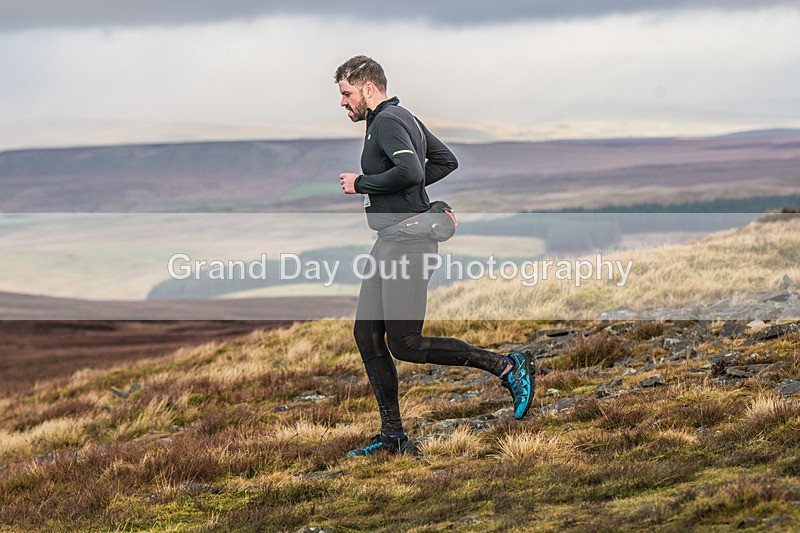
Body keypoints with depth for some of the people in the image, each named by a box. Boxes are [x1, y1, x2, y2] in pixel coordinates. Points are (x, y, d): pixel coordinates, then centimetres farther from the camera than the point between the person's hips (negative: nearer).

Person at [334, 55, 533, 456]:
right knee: (367, 335, 8)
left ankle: (506, 366, -4)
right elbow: (446, 161, 27)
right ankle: (392, 435, 10)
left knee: (404, 345, -11)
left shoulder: (387, 121, -13)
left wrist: (362, 184, -14)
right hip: (390, 242, 11)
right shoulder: (404, 118, 19)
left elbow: (410, 171, -28)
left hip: (406, 241, -11)